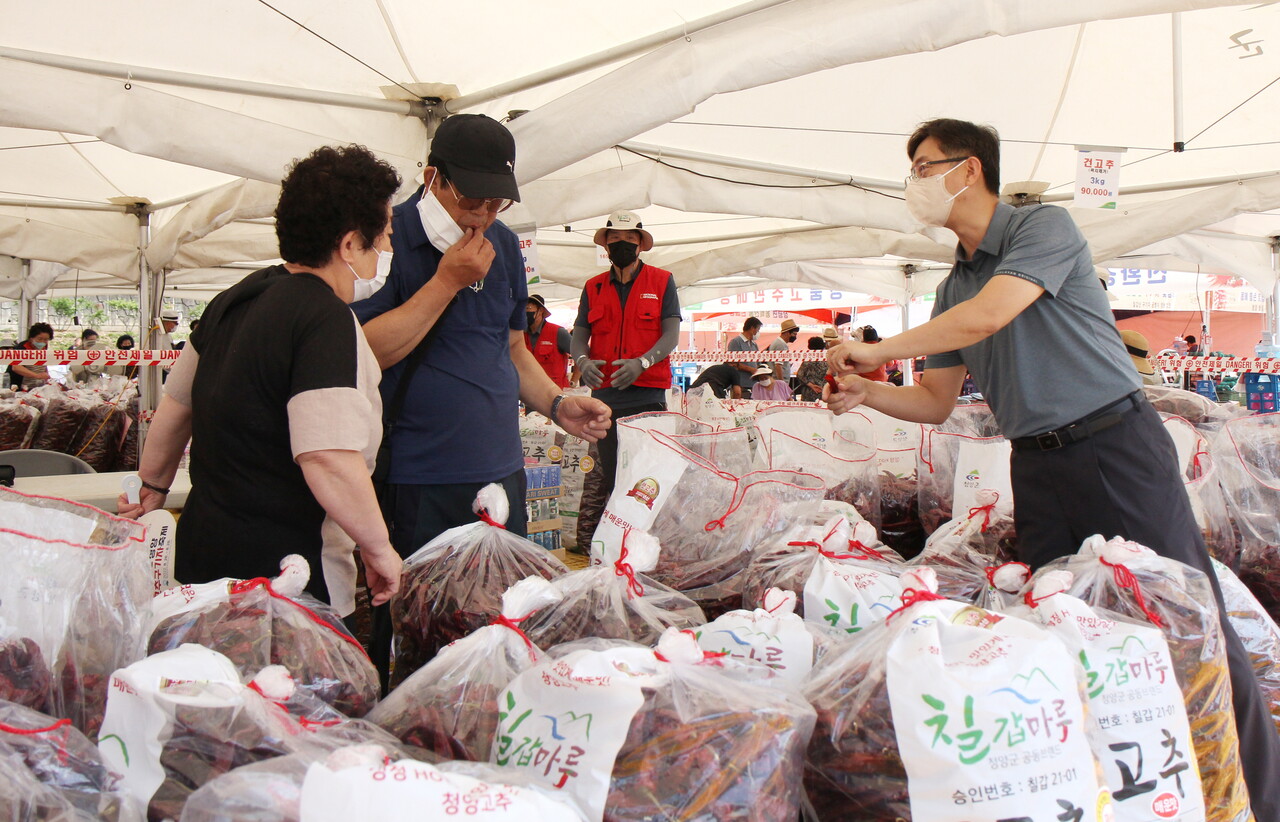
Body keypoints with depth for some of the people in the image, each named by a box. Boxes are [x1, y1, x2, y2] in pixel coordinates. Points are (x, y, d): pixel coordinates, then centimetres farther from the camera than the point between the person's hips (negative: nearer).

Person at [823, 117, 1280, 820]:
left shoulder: (1044, 226, -5)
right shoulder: (953, 286, 15)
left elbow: (987, 316, -20)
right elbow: (936, 400, 17)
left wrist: (879, 349, -10)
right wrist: (866, 391, -2)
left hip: (1117, 444, -6)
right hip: (1036, 466, 7)